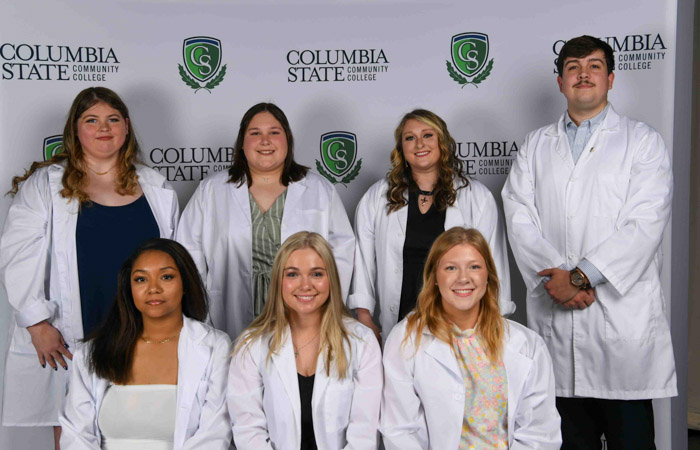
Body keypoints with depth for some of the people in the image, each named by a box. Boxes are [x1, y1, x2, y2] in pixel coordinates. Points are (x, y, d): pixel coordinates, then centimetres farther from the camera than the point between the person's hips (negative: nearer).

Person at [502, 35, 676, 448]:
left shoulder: (642, 140, 6)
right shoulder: (536, 146, 16)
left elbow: (644, 224, -7)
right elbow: (520, 218, 3)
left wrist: (581, 276, -14)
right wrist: (554, 276, -11)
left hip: (623, 317, -2)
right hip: (555, 314, 3)